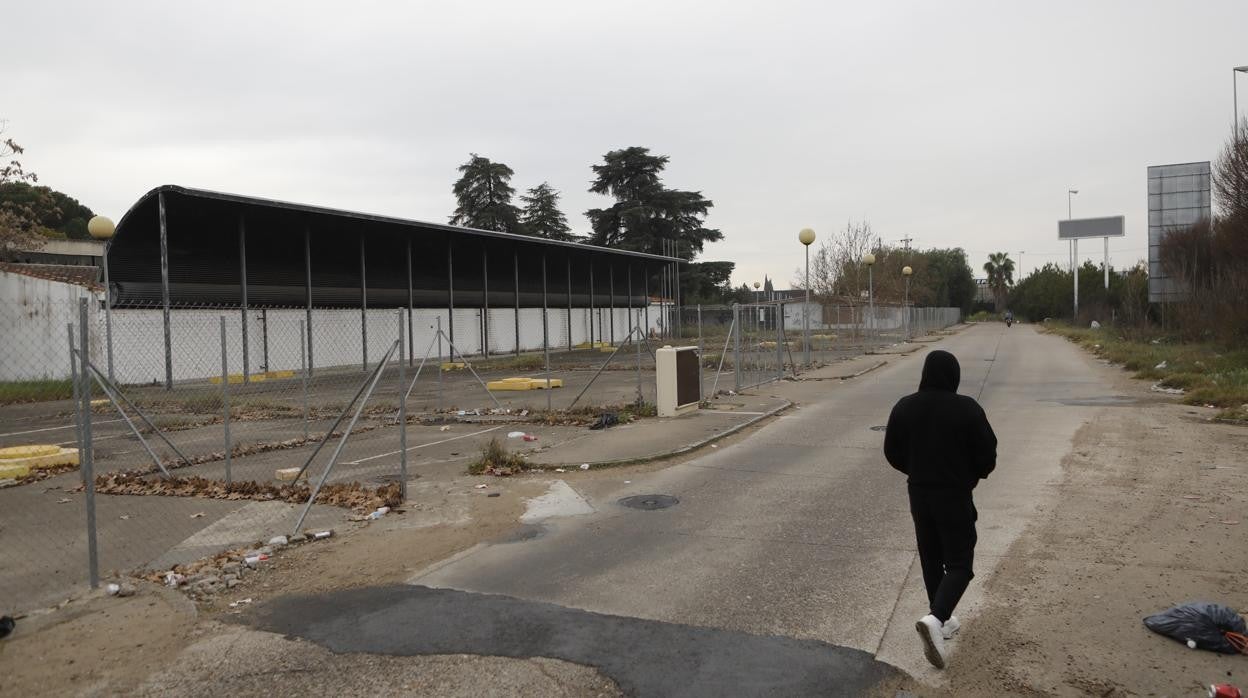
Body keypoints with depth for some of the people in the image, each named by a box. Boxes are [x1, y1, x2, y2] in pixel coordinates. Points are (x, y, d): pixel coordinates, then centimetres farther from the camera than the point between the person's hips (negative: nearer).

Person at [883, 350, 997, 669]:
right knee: (959, 563, 3)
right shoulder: (968, 408, -14)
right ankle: (935, 618, -18)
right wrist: (973, 475, 12)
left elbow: (892, 452, 4)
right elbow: (987, 454, -9)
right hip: (955, 496, -4)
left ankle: (941, 620, 26)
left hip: (919, 494, 4)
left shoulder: (905, 406, -2)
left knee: (931, 559, 18)